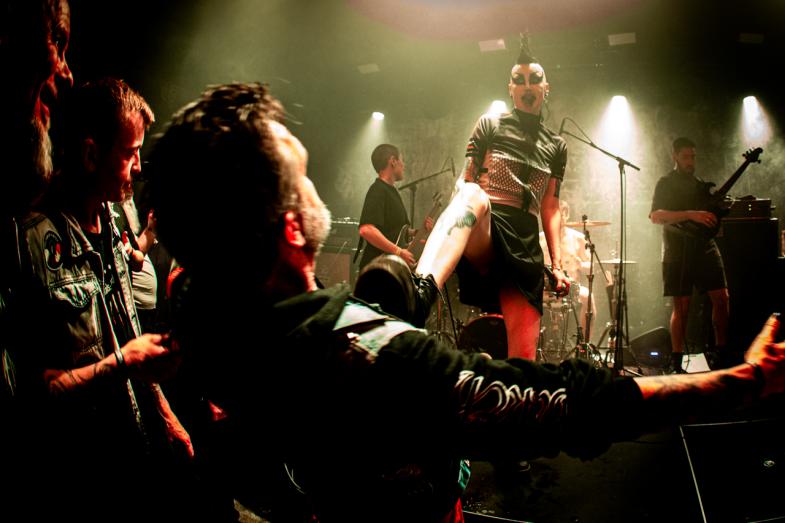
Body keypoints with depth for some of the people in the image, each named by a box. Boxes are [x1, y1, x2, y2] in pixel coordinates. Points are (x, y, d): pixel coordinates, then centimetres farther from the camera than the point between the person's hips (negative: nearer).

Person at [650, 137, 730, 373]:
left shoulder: (700, 184, 20)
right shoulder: (666, 183, 0)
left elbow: (712, 214, 27)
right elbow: (656, 216, -14)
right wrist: (690, 215, -24)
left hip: (705, 248, 5)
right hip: (679, 252, -5)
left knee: (721, 298, -3)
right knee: (681, 306, -3)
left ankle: (721, 352, 7)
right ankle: (676, 360, 5)